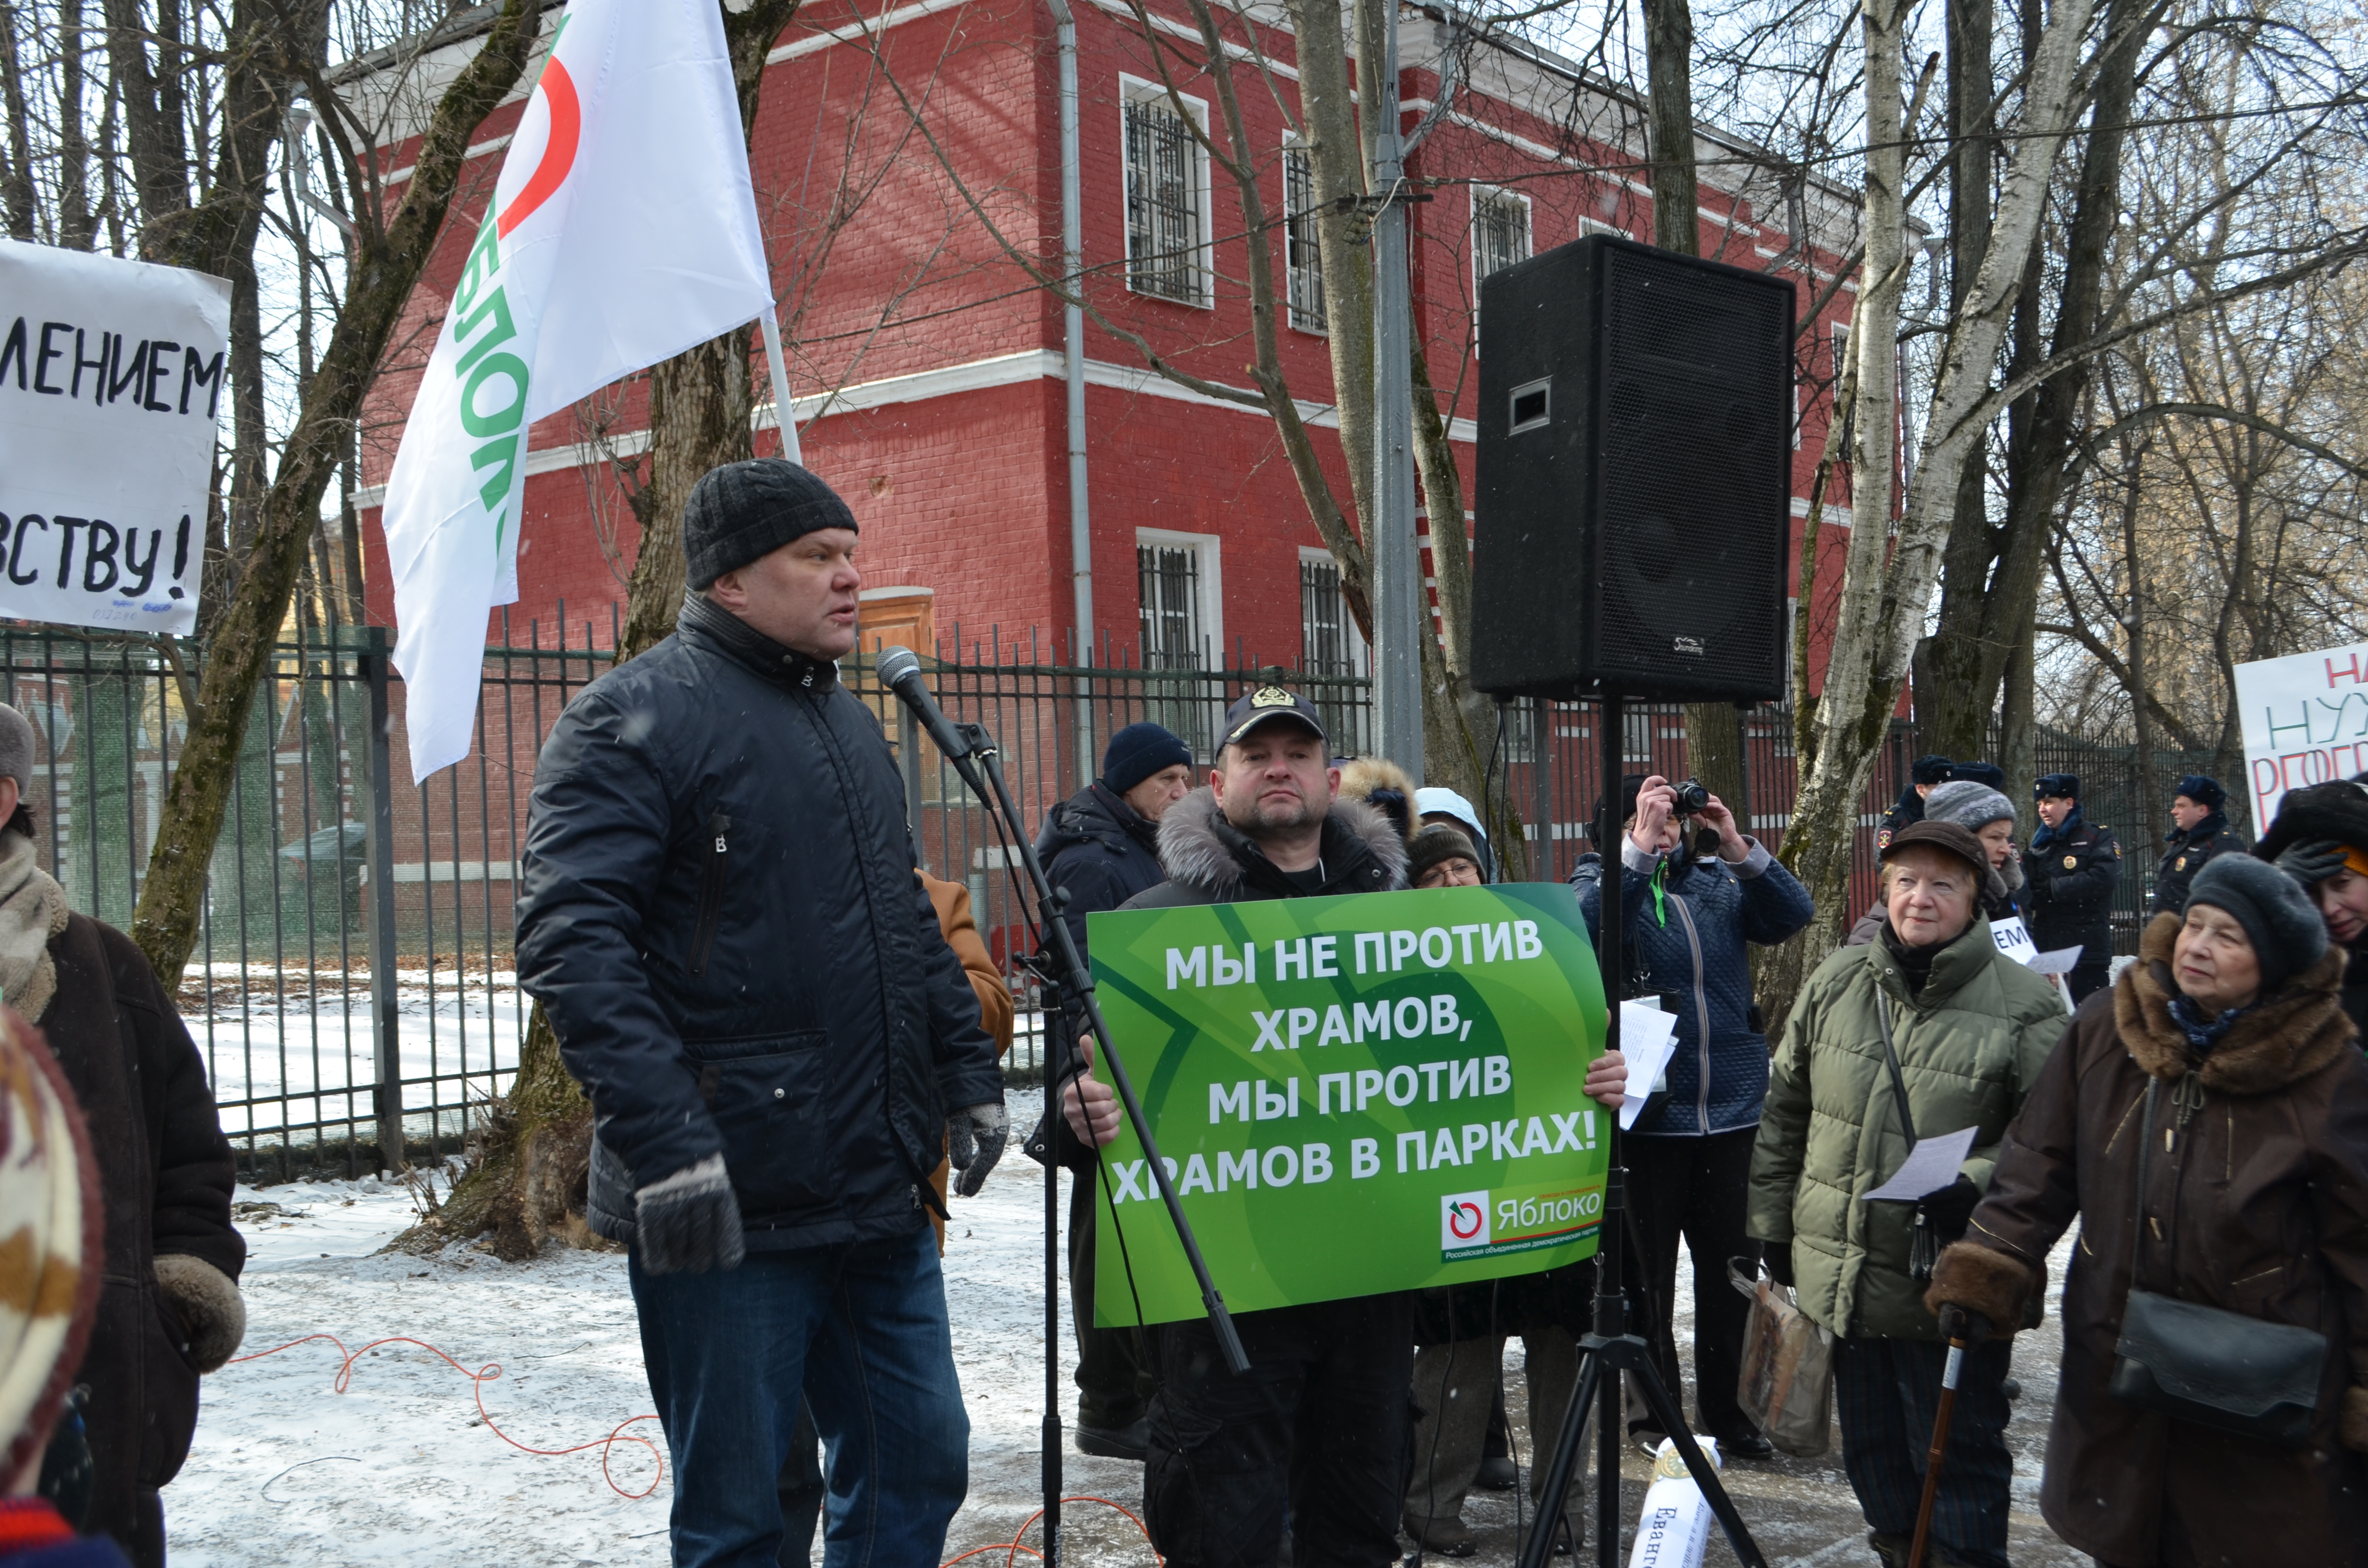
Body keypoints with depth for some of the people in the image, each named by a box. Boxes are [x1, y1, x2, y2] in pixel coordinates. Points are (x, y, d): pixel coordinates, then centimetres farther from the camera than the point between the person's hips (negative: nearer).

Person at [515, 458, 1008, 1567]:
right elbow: (570, 941, -20)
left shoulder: (849, 723, 17)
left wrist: (967, 1072, 19)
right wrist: (665, 1140, -27)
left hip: (882, 1197, 8)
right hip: (729, 1209, -7)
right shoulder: (633, 717, -10)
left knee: (920, 1465, 15)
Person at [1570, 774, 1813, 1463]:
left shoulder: (1719, 881, 10)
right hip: (1648, 1115, -3)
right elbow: (1585, 927, -23)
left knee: (1732, 1267, 11)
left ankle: (1725, 1409, 24)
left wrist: (1739, 848, -14)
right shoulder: (1600, 882, -1)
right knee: (1648, 1274, 7)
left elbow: (1793, 914, -4)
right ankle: (1653, 1412, 20)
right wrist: (1640, 848, -25)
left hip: (1733, 1112, 4)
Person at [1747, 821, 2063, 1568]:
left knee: (1959, 1458, 6)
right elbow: (1784, 1110, 12)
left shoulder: (2024, 1004, -11)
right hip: (1844, 1278, 5)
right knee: (1873, 1453, 21)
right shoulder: (1835, 981, 4)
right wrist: (1774, 1224, 13)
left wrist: (1977, 1188, -25)